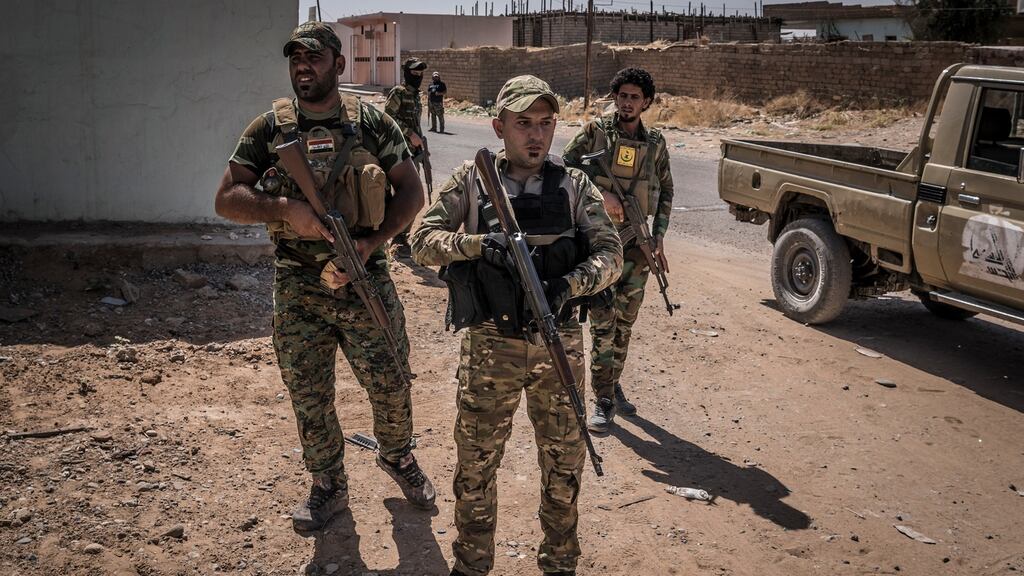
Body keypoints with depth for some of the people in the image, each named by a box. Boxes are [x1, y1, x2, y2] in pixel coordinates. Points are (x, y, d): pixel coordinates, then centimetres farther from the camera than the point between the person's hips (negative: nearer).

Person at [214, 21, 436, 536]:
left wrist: (371, 242, -13)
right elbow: (226, 199, -1)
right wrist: (285, 208, -19)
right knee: (308, 398, 10)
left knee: (390, 385, 7)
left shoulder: (372, 124, 0)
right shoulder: (268, 129, 2)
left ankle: (397, 458, 37)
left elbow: (411, 193, 1)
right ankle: (328, 487, 31)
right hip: (297, 291, 1)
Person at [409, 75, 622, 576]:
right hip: (490, 345, -1)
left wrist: (571, 283, -21)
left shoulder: (574, 185, 2)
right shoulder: (471, 181, -1)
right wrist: (477, 244, -23)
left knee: (564, 465, 13)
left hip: (559, 343, 1)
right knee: (476, 464, 10)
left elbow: (611, 253, -2)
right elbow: (422, 241, -5)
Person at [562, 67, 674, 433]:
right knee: (603, 323, -6)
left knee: (625, 323, 11)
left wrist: (659, 237, 5)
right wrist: (601, 194, -18)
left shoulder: (655, 143, 8)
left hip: (637, 245, 4)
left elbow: (665, 192, 15)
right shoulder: (595, 131, -2)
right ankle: (603, 401, 2)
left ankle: (613, 383, 29)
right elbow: (565, 168, -6)